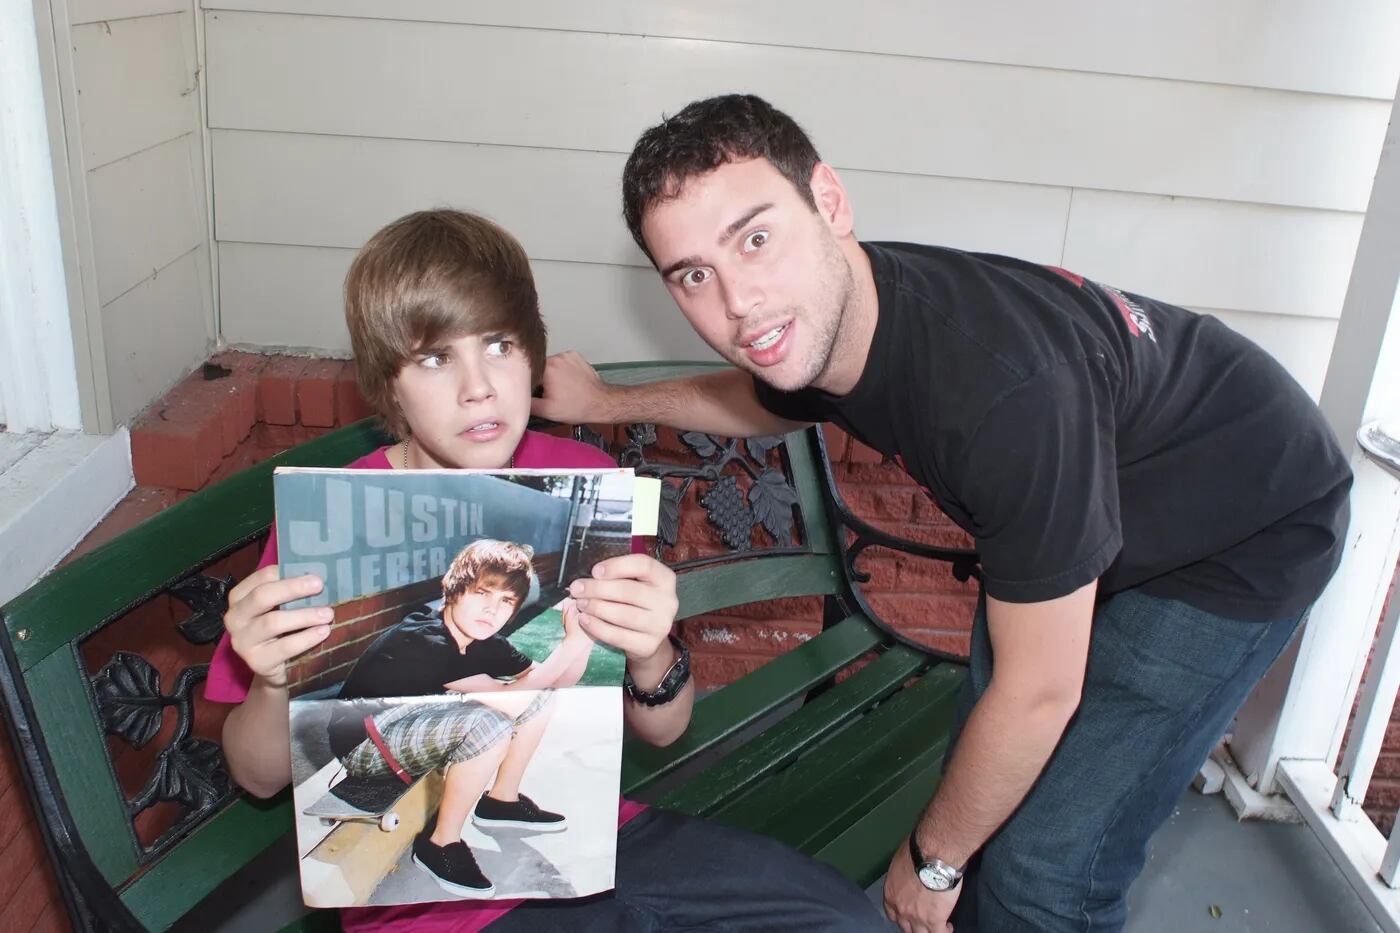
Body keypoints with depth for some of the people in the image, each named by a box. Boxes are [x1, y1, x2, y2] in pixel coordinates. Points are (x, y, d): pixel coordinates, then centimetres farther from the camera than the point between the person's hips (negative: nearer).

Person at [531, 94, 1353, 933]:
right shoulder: (824, 318, -17)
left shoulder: (1006, 390, -42)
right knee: (986, 782, 12)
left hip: (1250, 532, -6)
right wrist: (607, 401, 15)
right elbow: (763, 400, 12)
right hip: (1110, 498, 7)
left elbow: (1038, 692, -28)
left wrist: (933, 861, -12)